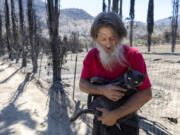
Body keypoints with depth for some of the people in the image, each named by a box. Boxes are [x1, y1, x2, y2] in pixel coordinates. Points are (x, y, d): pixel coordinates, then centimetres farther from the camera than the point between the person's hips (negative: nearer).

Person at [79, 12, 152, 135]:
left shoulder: (134, 55, -21)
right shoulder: (91, 56, -10)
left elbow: (146, 93, -23)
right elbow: (82, 85, -9)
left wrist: (115, 115, -28)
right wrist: (103, 90, -30)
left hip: (127, 118, -2)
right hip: (102, 117, 3)